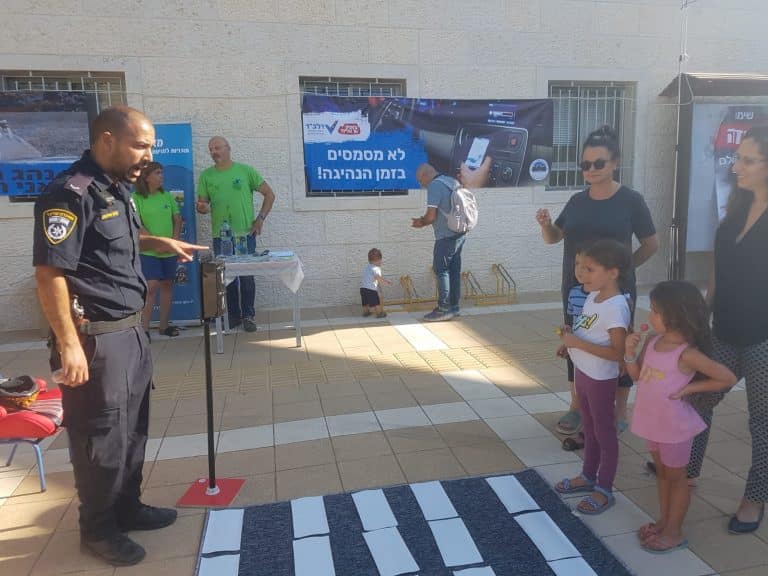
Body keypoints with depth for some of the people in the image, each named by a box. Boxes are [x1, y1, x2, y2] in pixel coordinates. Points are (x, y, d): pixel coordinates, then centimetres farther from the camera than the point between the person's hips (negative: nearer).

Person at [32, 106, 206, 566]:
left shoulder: (117, 189, 11)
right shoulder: (71, 194, -18)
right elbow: (49, 273, -21)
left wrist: (159, 242, 14)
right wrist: (69, 344, -22)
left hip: (131, 330, 9)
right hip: (96, 338, -9)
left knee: (133, 428, 19)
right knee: (101, 436, 5)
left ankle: (127, 507, 36)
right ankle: (99, 528, 24)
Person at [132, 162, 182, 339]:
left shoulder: (167, 196, 9)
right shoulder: (136, 198, -5)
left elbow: (177, 219, 10)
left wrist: (174, 240, -4)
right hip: (148, 251, -5)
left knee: (167, 285, 9)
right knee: (151, 287, -12)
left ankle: (164, 325, 20)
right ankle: (144, 328, -4)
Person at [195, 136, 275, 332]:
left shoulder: (245, 170, 0)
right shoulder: (206, 175, 6)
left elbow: (269, 194, 2)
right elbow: (201, 204, 8)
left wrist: (260, 218, -5)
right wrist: (202, 208, -16)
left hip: (245, 233, -2)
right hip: (220, 236, 2)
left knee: (246, 276, 2)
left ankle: (248, 316, 13)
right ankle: (233, 315, 20)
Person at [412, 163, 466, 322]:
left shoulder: (434, 185, -12)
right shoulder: (453, 182, 14)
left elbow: (431, 216, -17)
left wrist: (421, 223, 3)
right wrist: (423, 221, 15)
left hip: (446, 236, -8)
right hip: (459, 234, 9)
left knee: (441, 270, -2)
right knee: (454, 270, 11)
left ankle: (444, 309, 0)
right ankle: (454, 306, 17)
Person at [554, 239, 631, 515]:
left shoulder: (616, 307, -25)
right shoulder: (593, 297, 2)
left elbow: (617, 352, -29)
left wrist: (577, 343, -30)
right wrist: (570, 332, -3)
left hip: (600, 378, -9)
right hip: (582, 372, 9)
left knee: (604, 432, 7)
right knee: (589, 429, 22)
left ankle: (604, 490, 23)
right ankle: (588, 476, 40)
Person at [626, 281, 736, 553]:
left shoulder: (687, 354, -24)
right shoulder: (651, 343, -5)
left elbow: (728, 378, -17)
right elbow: (637, 376, 5)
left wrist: (689, 388, -19)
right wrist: (630, 352, -12)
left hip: (674, 427, -7)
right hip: (652, 422, 7)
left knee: (675, 478, 12)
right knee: (661, 473, 22)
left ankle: (674, 533, 28)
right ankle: (663, 522, 39)